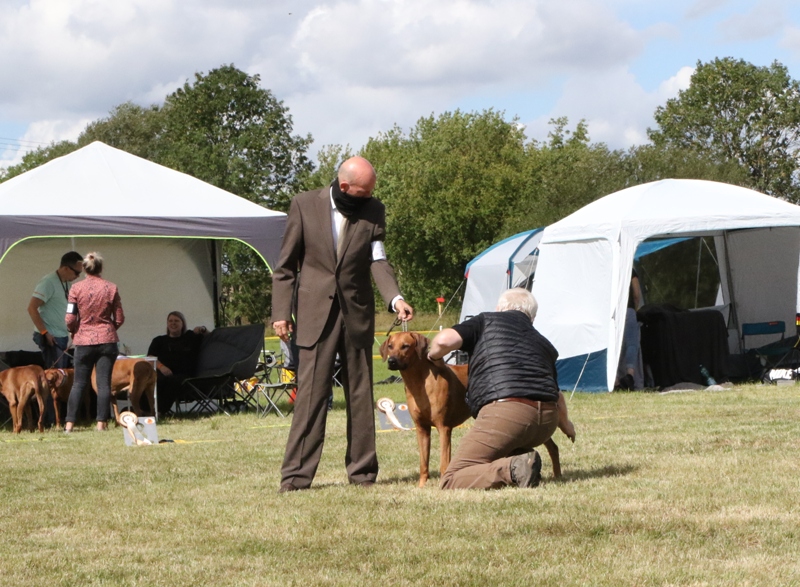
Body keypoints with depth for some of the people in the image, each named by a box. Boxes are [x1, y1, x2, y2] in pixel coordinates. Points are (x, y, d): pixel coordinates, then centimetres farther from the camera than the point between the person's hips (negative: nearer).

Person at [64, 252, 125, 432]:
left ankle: (69, 423, 3)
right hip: (107, 340, 0)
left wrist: (74, 332, 15)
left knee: (78, 383, 7)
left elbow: (70, 320, -6)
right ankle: (101, 422, -1)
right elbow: (119, 319, 2)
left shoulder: (76, 289, -6)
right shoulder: (111, 288, -2)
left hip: (84, 341, 0)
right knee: (104, 382, 2)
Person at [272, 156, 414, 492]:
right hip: (315, 313, -2)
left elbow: (378, 261, -5)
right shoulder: (304, 205, -1)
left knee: (360, 395, 7)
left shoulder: (373, 212, 4)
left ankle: (362, 471, 13)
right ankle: (296, 474, -3)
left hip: (357, 314, 2)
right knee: (310, 395, -5)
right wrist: (281, 312, -3)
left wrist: (395, 298, -23)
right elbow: (286, 264, 2)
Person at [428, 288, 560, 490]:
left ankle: (512, 468, -24)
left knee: (450, 482, -4)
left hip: (505, 412, -6)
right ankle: (521, 462, 5)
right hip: (548, 421, 6)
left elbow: (445, 340, 1)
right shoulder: (544, 344, 28)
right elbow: (555, 393, 35)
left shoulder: (487, 321, 15)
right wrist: (565, 425, 56)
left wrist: (432, 355, 24)